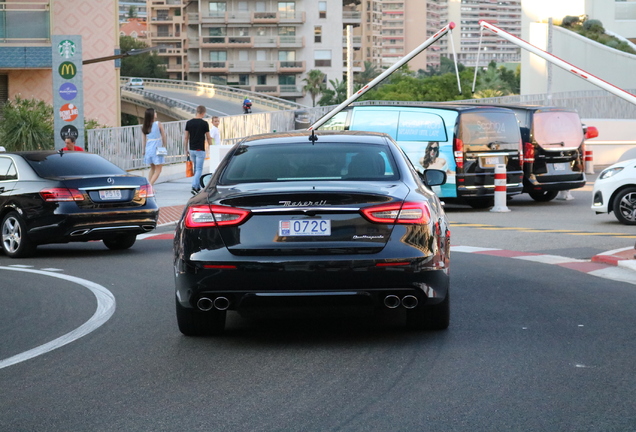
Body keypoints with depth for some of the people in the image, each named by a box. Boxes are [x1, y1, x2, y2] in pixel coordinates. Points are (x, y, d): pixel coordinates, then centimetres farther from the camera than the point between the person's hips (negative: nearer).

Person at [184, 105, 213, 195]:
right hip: (200, 150, -5)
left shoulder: (189, 123, 2)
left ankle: (198, 187, 23)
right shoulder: (204, 123, -10)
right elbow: (208, 138, -3)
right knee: (199, 169, -4)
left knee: (196, 169, 18)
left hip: (192, 149, 5)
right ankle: (194, 187, -17)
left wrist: (186, 150, 12)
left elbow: (186, 138, 4)